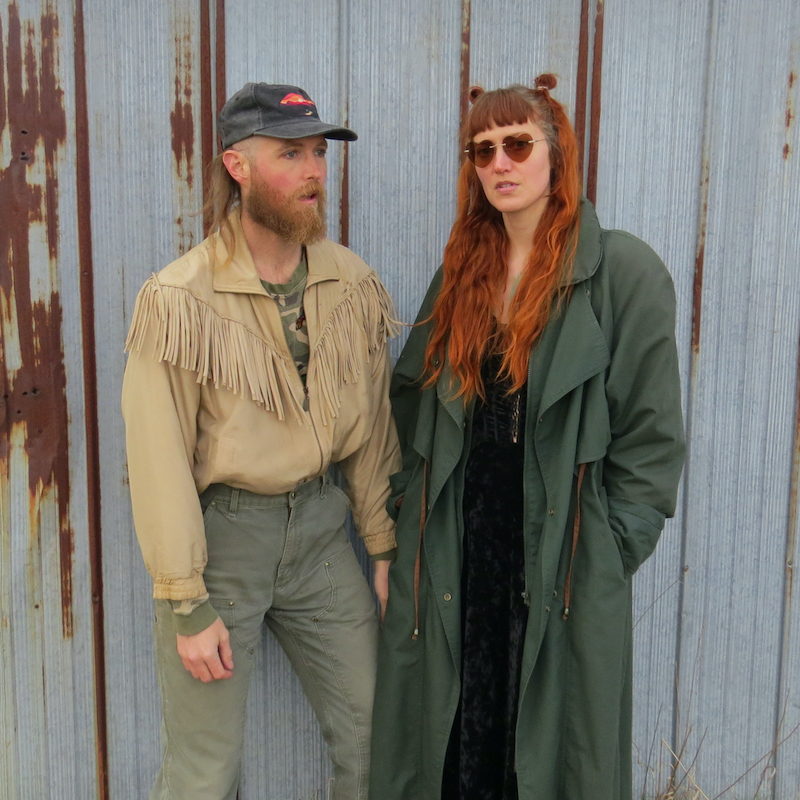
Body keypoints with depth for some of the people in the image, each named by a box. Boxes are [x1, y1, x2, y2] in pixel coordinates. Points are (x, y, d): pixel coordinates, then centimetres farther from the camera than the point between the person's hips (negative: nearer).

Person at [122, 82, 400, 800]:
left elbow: (372, 427, 5)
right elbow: (159, 460, -13)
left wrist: (385, 550, 8)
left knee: (372, 735, 13)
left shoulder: (354, 283, -1)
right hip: (220, 532, -4)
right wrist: (188, 605, -11)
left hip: (320, 525, 4)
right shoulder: (180, 297, -14)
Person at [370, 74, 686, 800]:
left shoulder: (624, 271, -7)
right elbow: (411, 399, 14)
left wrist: (608, 548, -8)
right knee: (453, 742, 15)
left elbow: (651, 433, -7)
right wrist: (409, 501, 6)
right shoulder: (463, 273, 9)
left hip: (564, 564, -4)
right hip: (455, 558, 4)